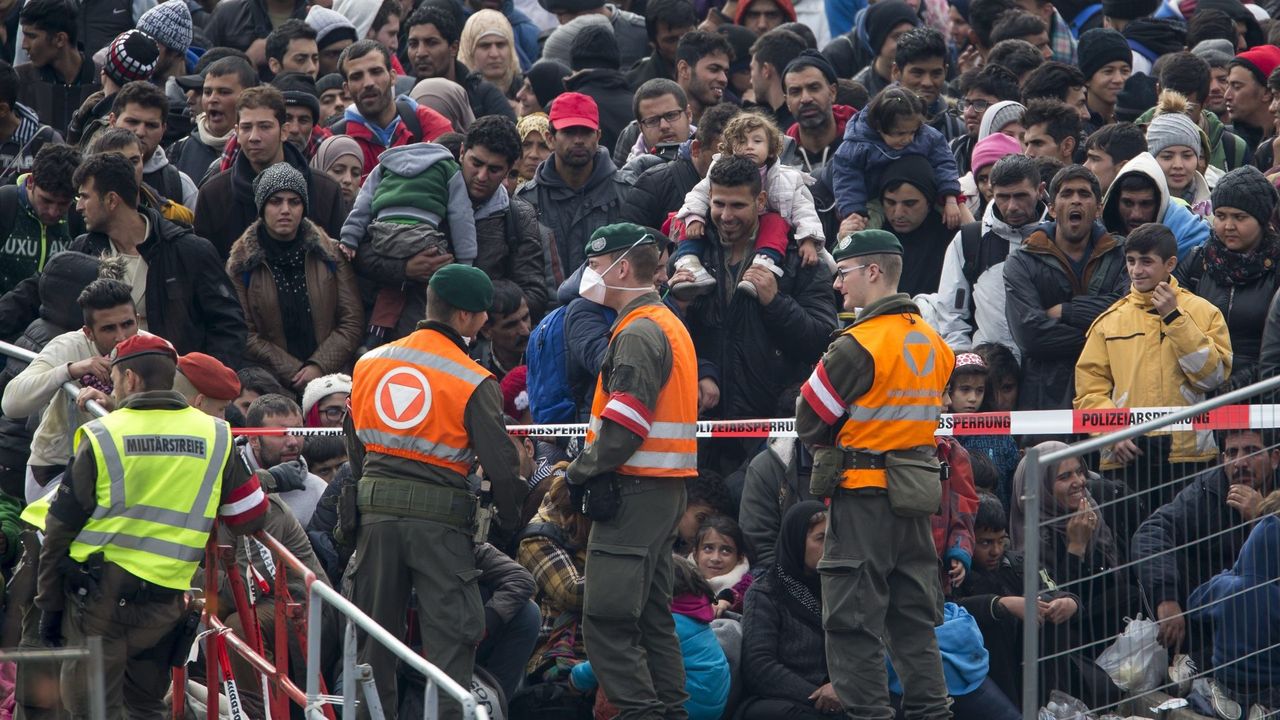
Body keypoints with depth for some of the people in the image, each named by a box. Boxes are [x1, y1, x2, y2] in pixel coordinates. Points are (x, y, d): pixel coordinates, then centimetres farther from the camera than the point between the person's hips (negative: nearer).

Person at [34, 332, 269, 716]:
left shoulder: (101, 437, -4)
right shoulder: (215, 437, 3)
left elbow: (61, 529, 0)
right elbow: (250, 517, 8)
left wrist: (50, 605, 9)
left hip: (98, 597, -3)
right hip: (164, 605, 3)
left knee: (91, 709, 1)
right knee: (145, 705, 17)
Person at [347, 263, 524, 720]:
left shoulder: (369, 364, 7)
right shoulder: (472, 382, -10)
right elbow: (499, 460, -9)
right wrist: (510, 521, 5)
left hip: (375, 510, 5)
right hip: (441, 519, -5)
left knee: (374, 626, 13)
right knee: (450, 632, 0)